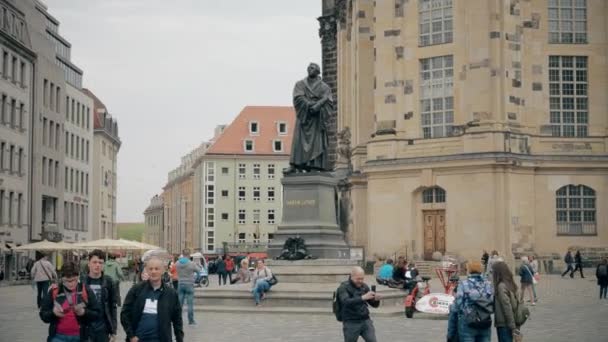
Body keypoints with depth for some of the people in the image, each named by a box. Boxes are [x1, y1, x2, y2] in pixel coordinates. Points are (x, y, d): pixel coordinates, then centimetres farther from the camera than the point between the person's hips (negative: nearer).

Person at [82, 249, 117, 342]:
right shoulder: (81, 280, -1)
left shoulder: (108, 282, 1)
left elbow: (113, 306, 3)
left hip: (103, 327, 1)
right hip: (85, 327, 0)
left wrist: (113, 330, 1)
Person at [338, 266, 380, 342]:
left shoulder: (364, 286, 7)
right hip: (351, 323, -4)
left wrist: (376, 299, -15)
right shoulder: (344, 287, -8)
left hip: (365, 321, 4)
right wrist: (363, 298, -37)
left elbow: (374, 304, 9)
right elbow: (346, 302, -27)